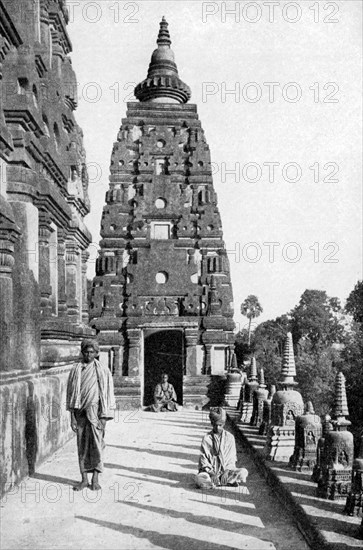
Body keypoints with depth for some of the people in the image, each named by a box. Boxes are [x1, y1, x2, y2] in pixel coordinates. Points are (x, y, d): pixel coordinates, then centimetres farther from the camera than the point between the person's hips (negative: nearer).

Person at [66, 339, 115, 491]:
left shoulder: (103, 371, 0)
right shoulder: (76, 370, 5)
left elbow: (108, 394, 0)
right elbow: (71, 394, 7)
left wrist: (104, 417, -6)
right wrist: (72, 417, 2)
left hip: (95, 411, -2)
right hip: (80, 411, 2)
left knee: (96, 445, -2)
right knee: (82, 446, 6)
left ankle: (95, 479, 11)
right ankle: (84, 479, 16)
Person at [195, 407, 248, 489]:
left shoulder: (230, 437, 4)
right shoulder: (207, 438, 1)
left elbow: (231, 457, 2)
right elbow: (203, 457, -3)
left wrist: (226, 471, -15)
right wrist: (211, 472, -17)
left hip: (226, 470, 1)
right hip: (210, 470, -1)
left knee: (243, 472, -25)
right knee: (199, 479, -34)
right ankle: (230, 482, -22)